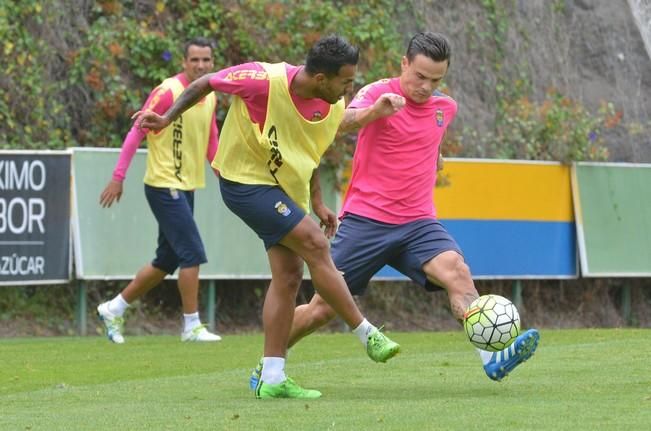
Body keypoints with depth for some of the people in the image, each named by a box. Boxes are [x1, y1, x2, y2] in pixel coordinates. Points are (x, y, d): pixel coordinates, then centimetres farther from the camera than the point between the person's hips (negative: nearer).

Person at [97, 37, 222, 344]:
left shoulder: (210, 97, 9)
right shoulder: (167, 93, -14)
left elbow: (211, 143, 20)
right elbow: (136, 133, -13)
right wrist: (118, 177, -17)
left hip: (187, 187, 8)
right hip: (164, 186, -8)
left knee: (167, 261, 12)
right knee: (193, 253, -12)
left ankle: (114, 308, 25)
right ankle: (192, 326, -2)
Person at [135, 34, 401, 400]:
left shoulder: (334, 109, -6)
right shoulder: (265, 81, -26)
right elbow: (206, 83, -10)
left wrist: (317, 203, 8)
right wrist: (169, 118, -7)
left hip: (286, 191, 7)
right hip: (246, 182, -7)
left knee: (289, 277, 1)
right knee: (316, 244, -19)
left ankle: (272, 379, 4)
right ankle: (368, 335, -11)